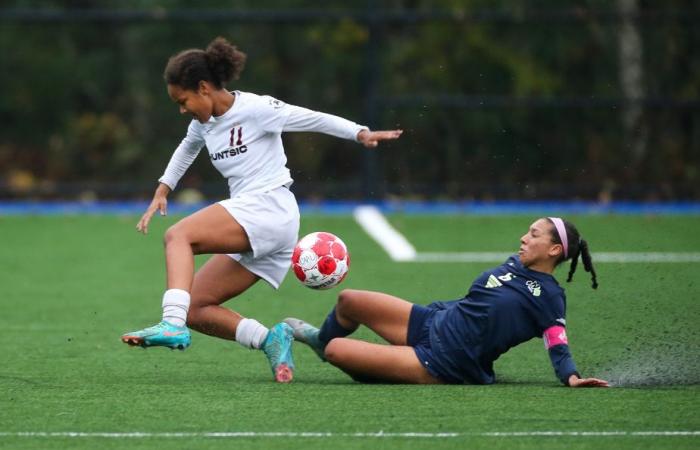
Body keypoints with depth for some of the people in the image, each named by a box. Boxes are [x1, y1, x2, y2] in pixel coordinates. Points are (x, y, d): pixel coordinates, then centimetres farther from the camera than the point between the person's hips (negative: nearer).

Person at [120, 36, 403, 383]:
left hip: (269, 210, -9)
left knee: (178, 235, -26)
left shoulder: (255, 109, -7)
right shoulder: (204, 123, 15)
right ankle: (270, 340, -8)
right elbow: (187, 149, 38)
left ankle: (173, 325, -40)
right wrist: (162, 192, 32)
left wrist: (361, 134, -12)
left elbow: (314, 119, -3)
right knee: (195, 309, 2)